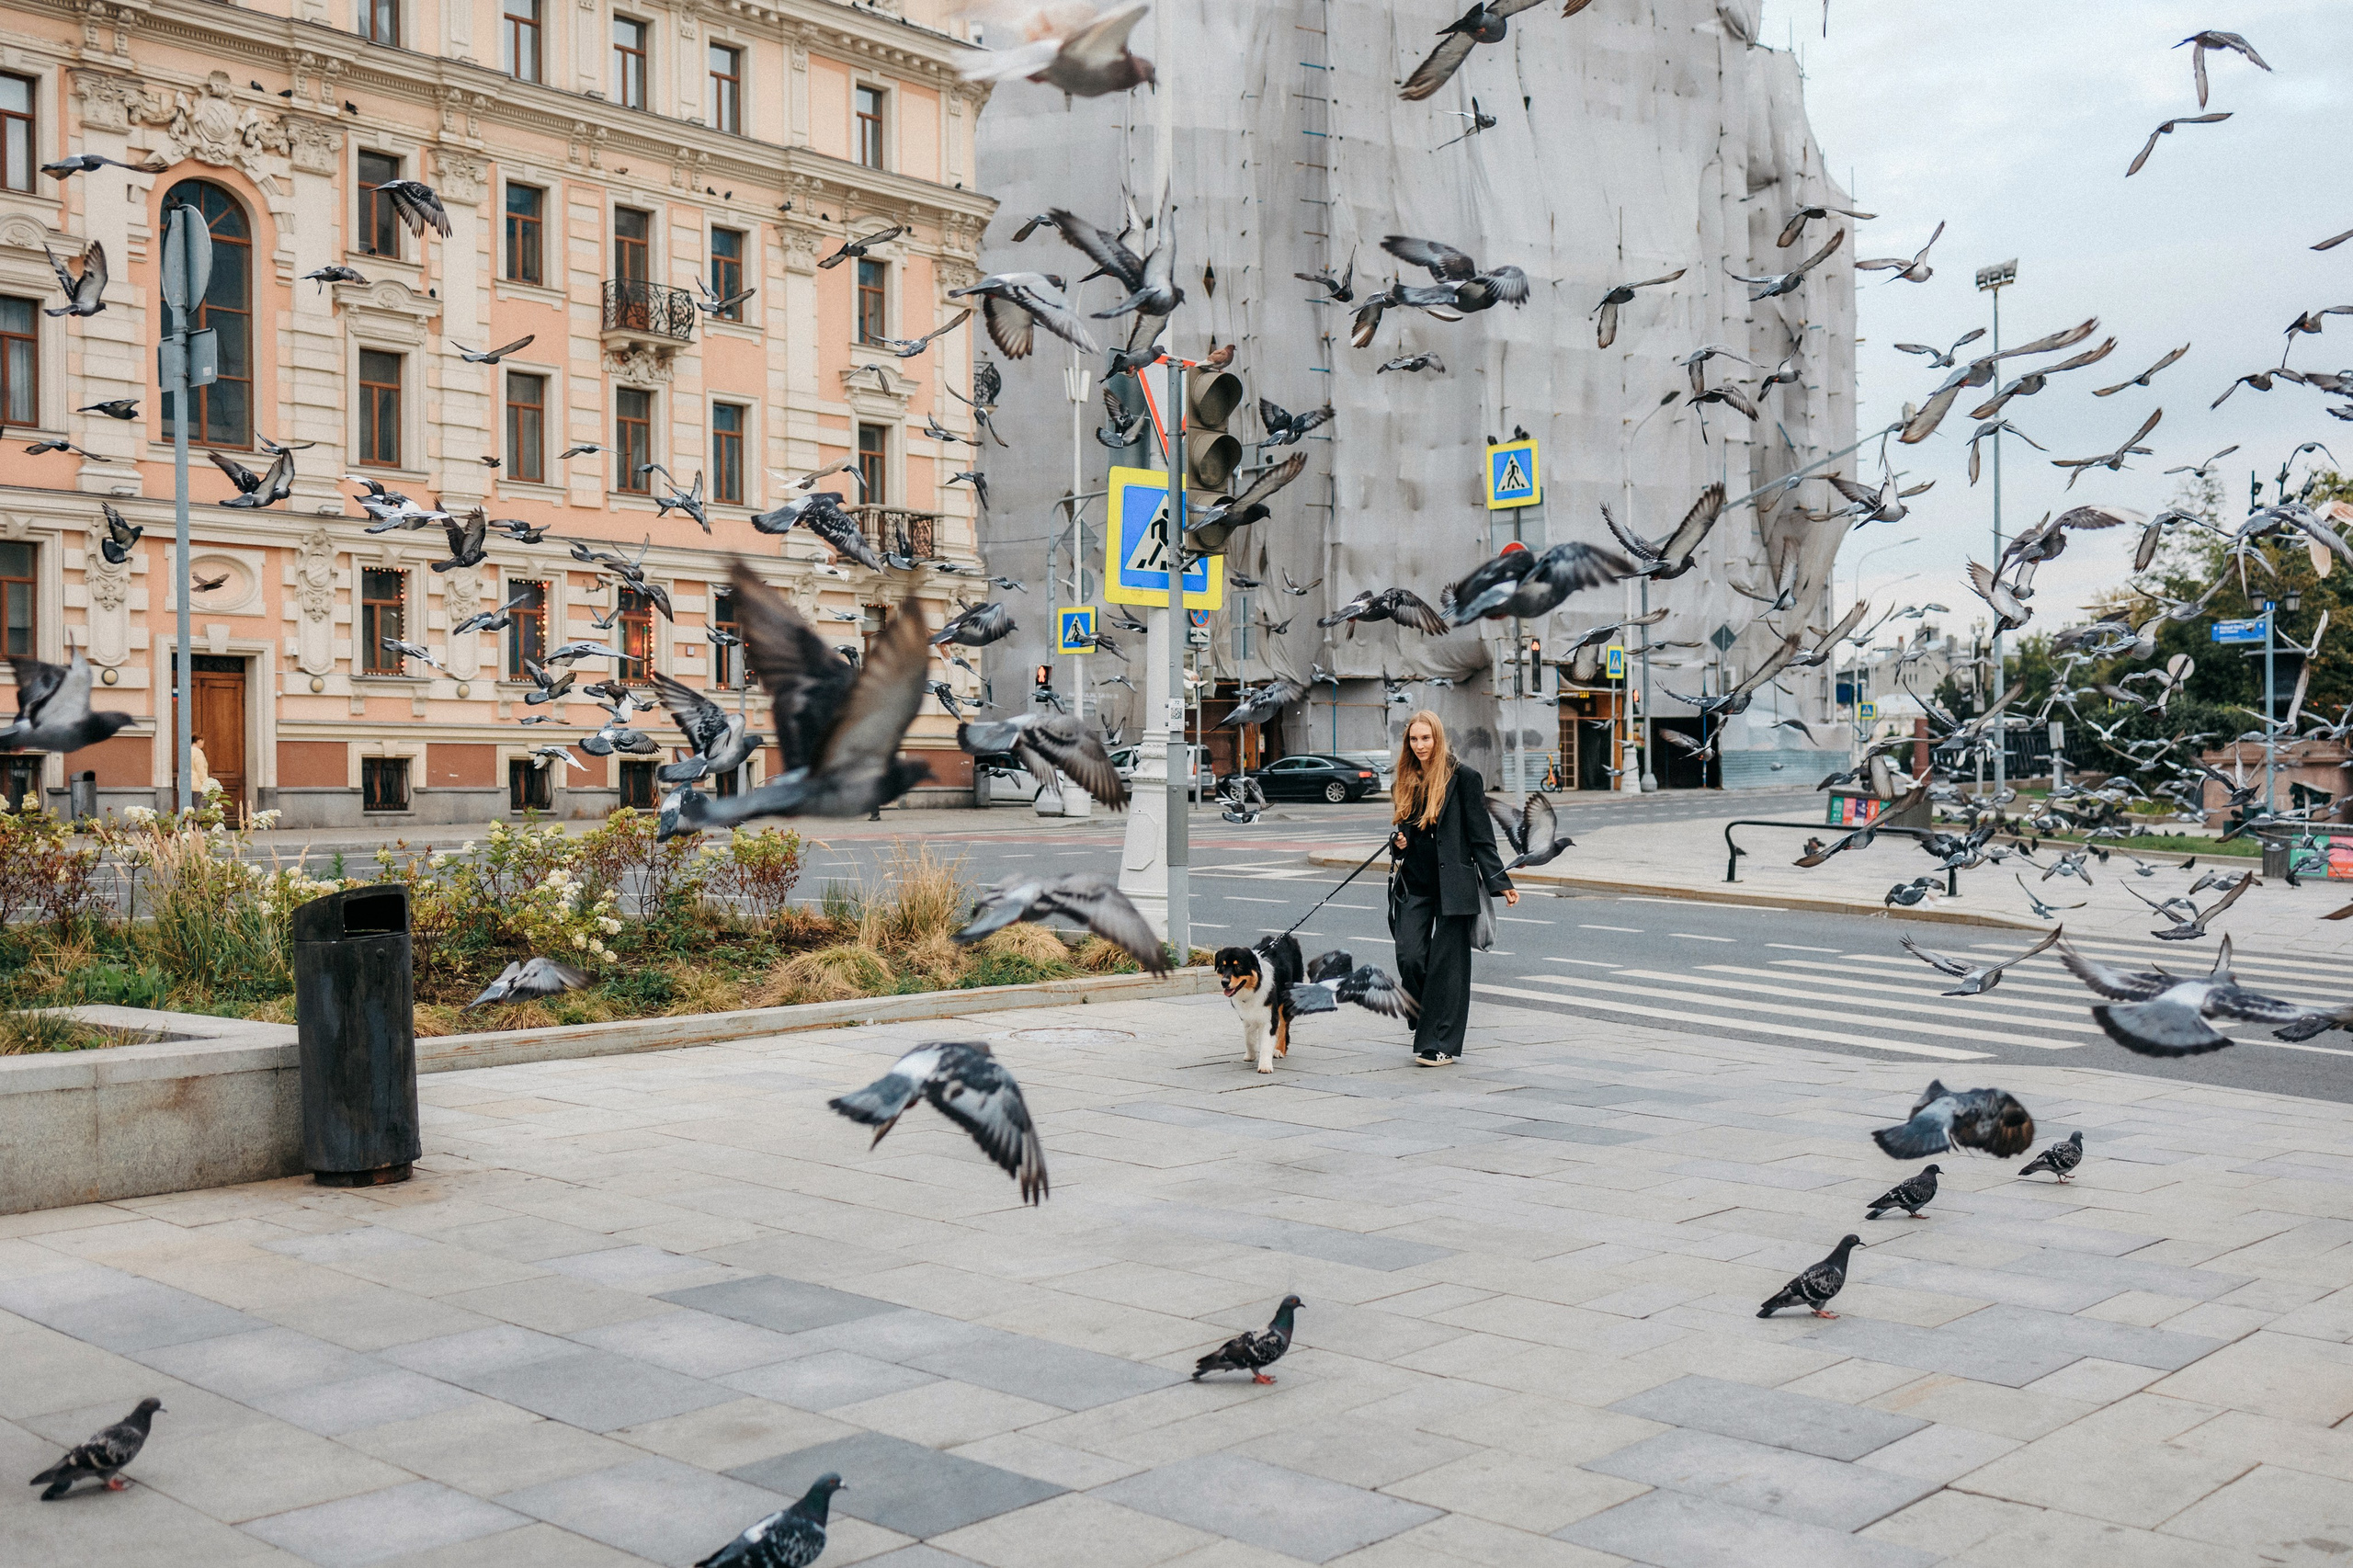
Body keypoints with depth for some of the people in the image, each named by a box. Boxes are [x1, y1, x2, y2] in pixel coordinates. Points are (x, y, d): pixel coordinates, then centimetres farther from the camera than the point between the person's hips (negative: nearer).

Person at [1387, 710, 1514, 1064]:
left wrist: (1500, 883, -10)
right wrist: (1398, 844, 0)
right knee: (1409, 957, -6)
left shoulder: (1462, 779, -4)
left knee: (1446, 963, -2)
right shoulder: (1404, 785, 13)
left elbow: (1481, 836, -5)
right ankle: (1427, 1029, 14)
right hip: (1414, 886, 5)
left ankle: (1441, 1044, 4)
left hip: (1453, 885, -5)